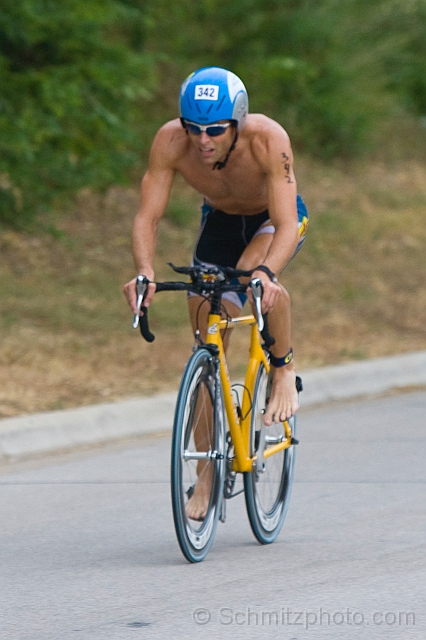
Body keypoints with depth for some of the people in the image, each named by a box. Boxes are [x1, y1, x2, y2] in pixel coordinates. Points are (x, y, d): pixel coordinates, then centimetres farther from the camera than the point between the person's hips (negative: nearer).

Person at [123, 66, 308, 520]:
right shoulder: (171, 141, -30)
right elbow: (147, 216, -29)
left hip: (274, 219, -3)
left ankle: (283, 370, -11)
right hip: (220, 222, 3)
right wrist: (145, 272, -47)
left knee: (256, 275, -38)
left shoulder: (267, 139, -37)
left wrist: (265, 273, -59)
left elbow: (286, 226, -40)